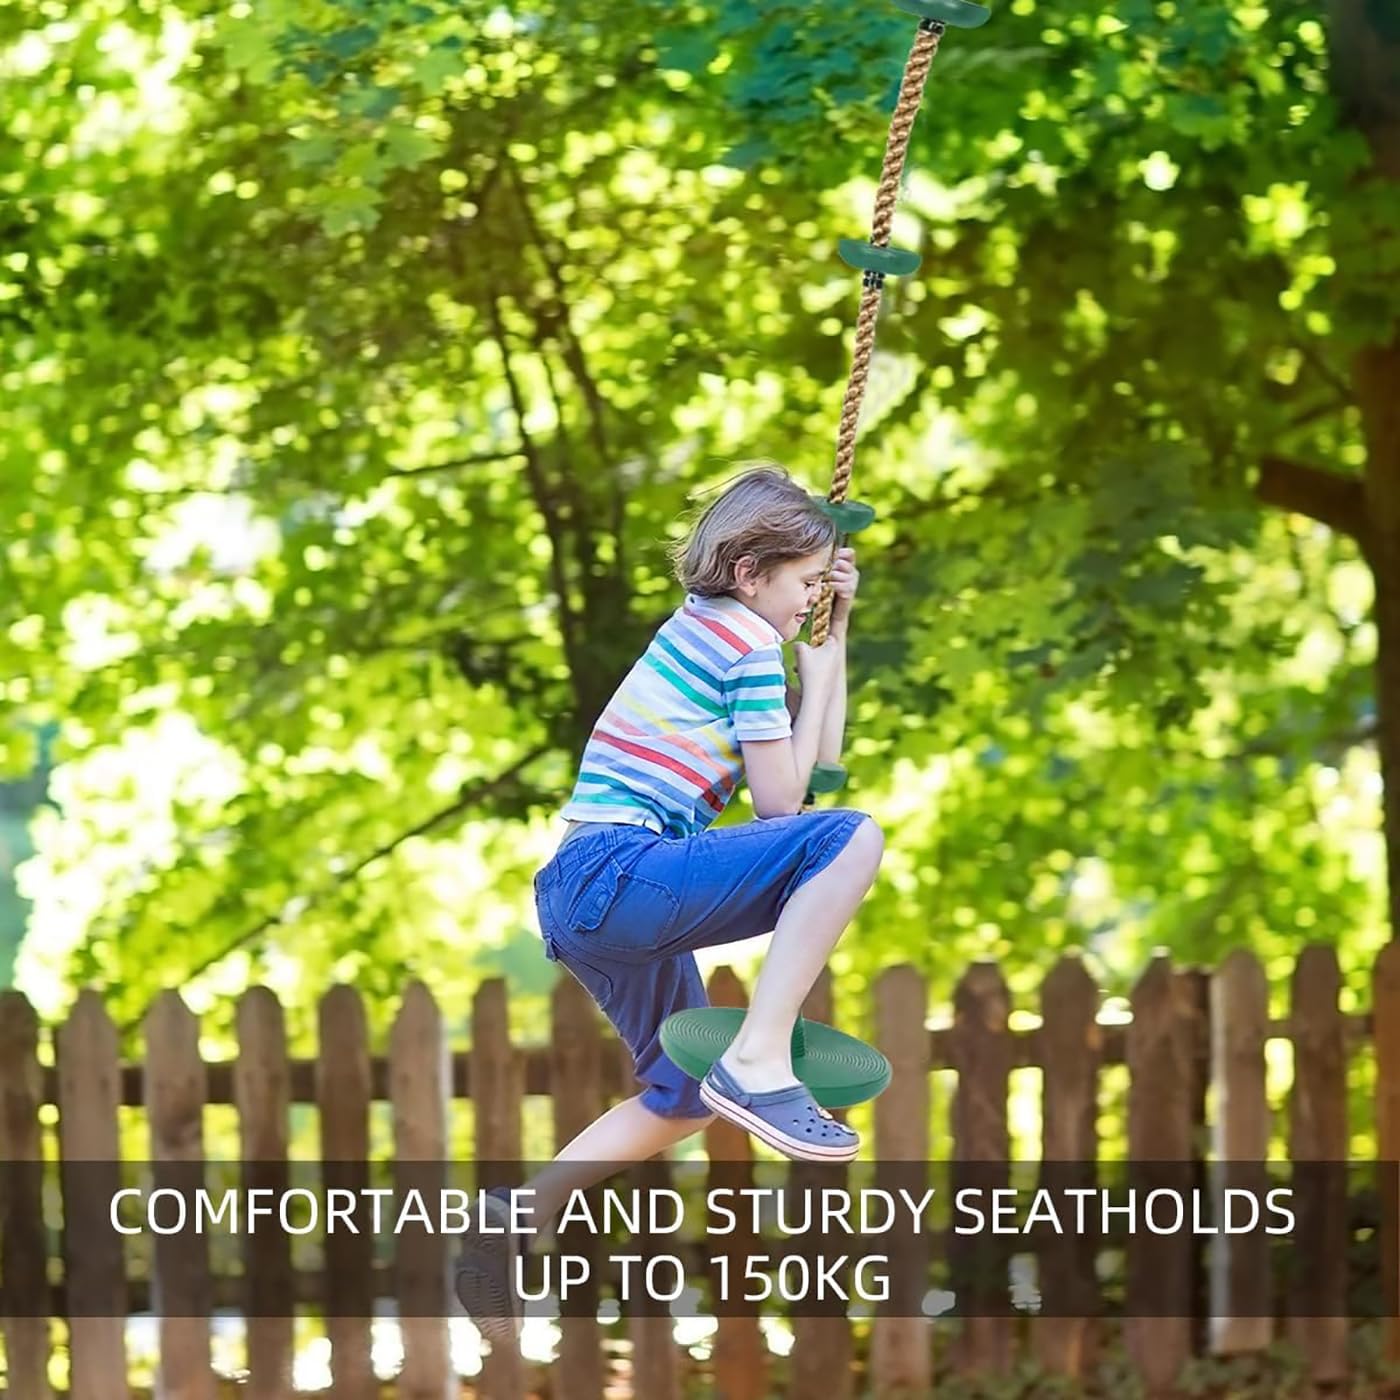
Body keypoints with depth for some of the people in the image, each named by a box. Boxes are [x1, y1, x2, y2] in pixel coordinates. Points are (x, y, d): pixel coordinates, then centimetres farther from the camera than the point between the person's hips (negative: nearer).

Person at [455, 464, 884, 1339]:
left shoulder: (707, 628, 22)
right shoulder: (748, 640, -7)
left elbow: (815, 763, 24)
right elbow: (781, 800, -6)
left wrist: (837, 631, 24)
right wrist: (818, 669, 4)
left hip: (587, 896, 10)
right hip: (617, 872, -10)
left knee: (683, 1098, 25)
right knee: (850, 837, -22)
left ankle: (518, 1220, 21)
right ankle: (760, 1063, -28)